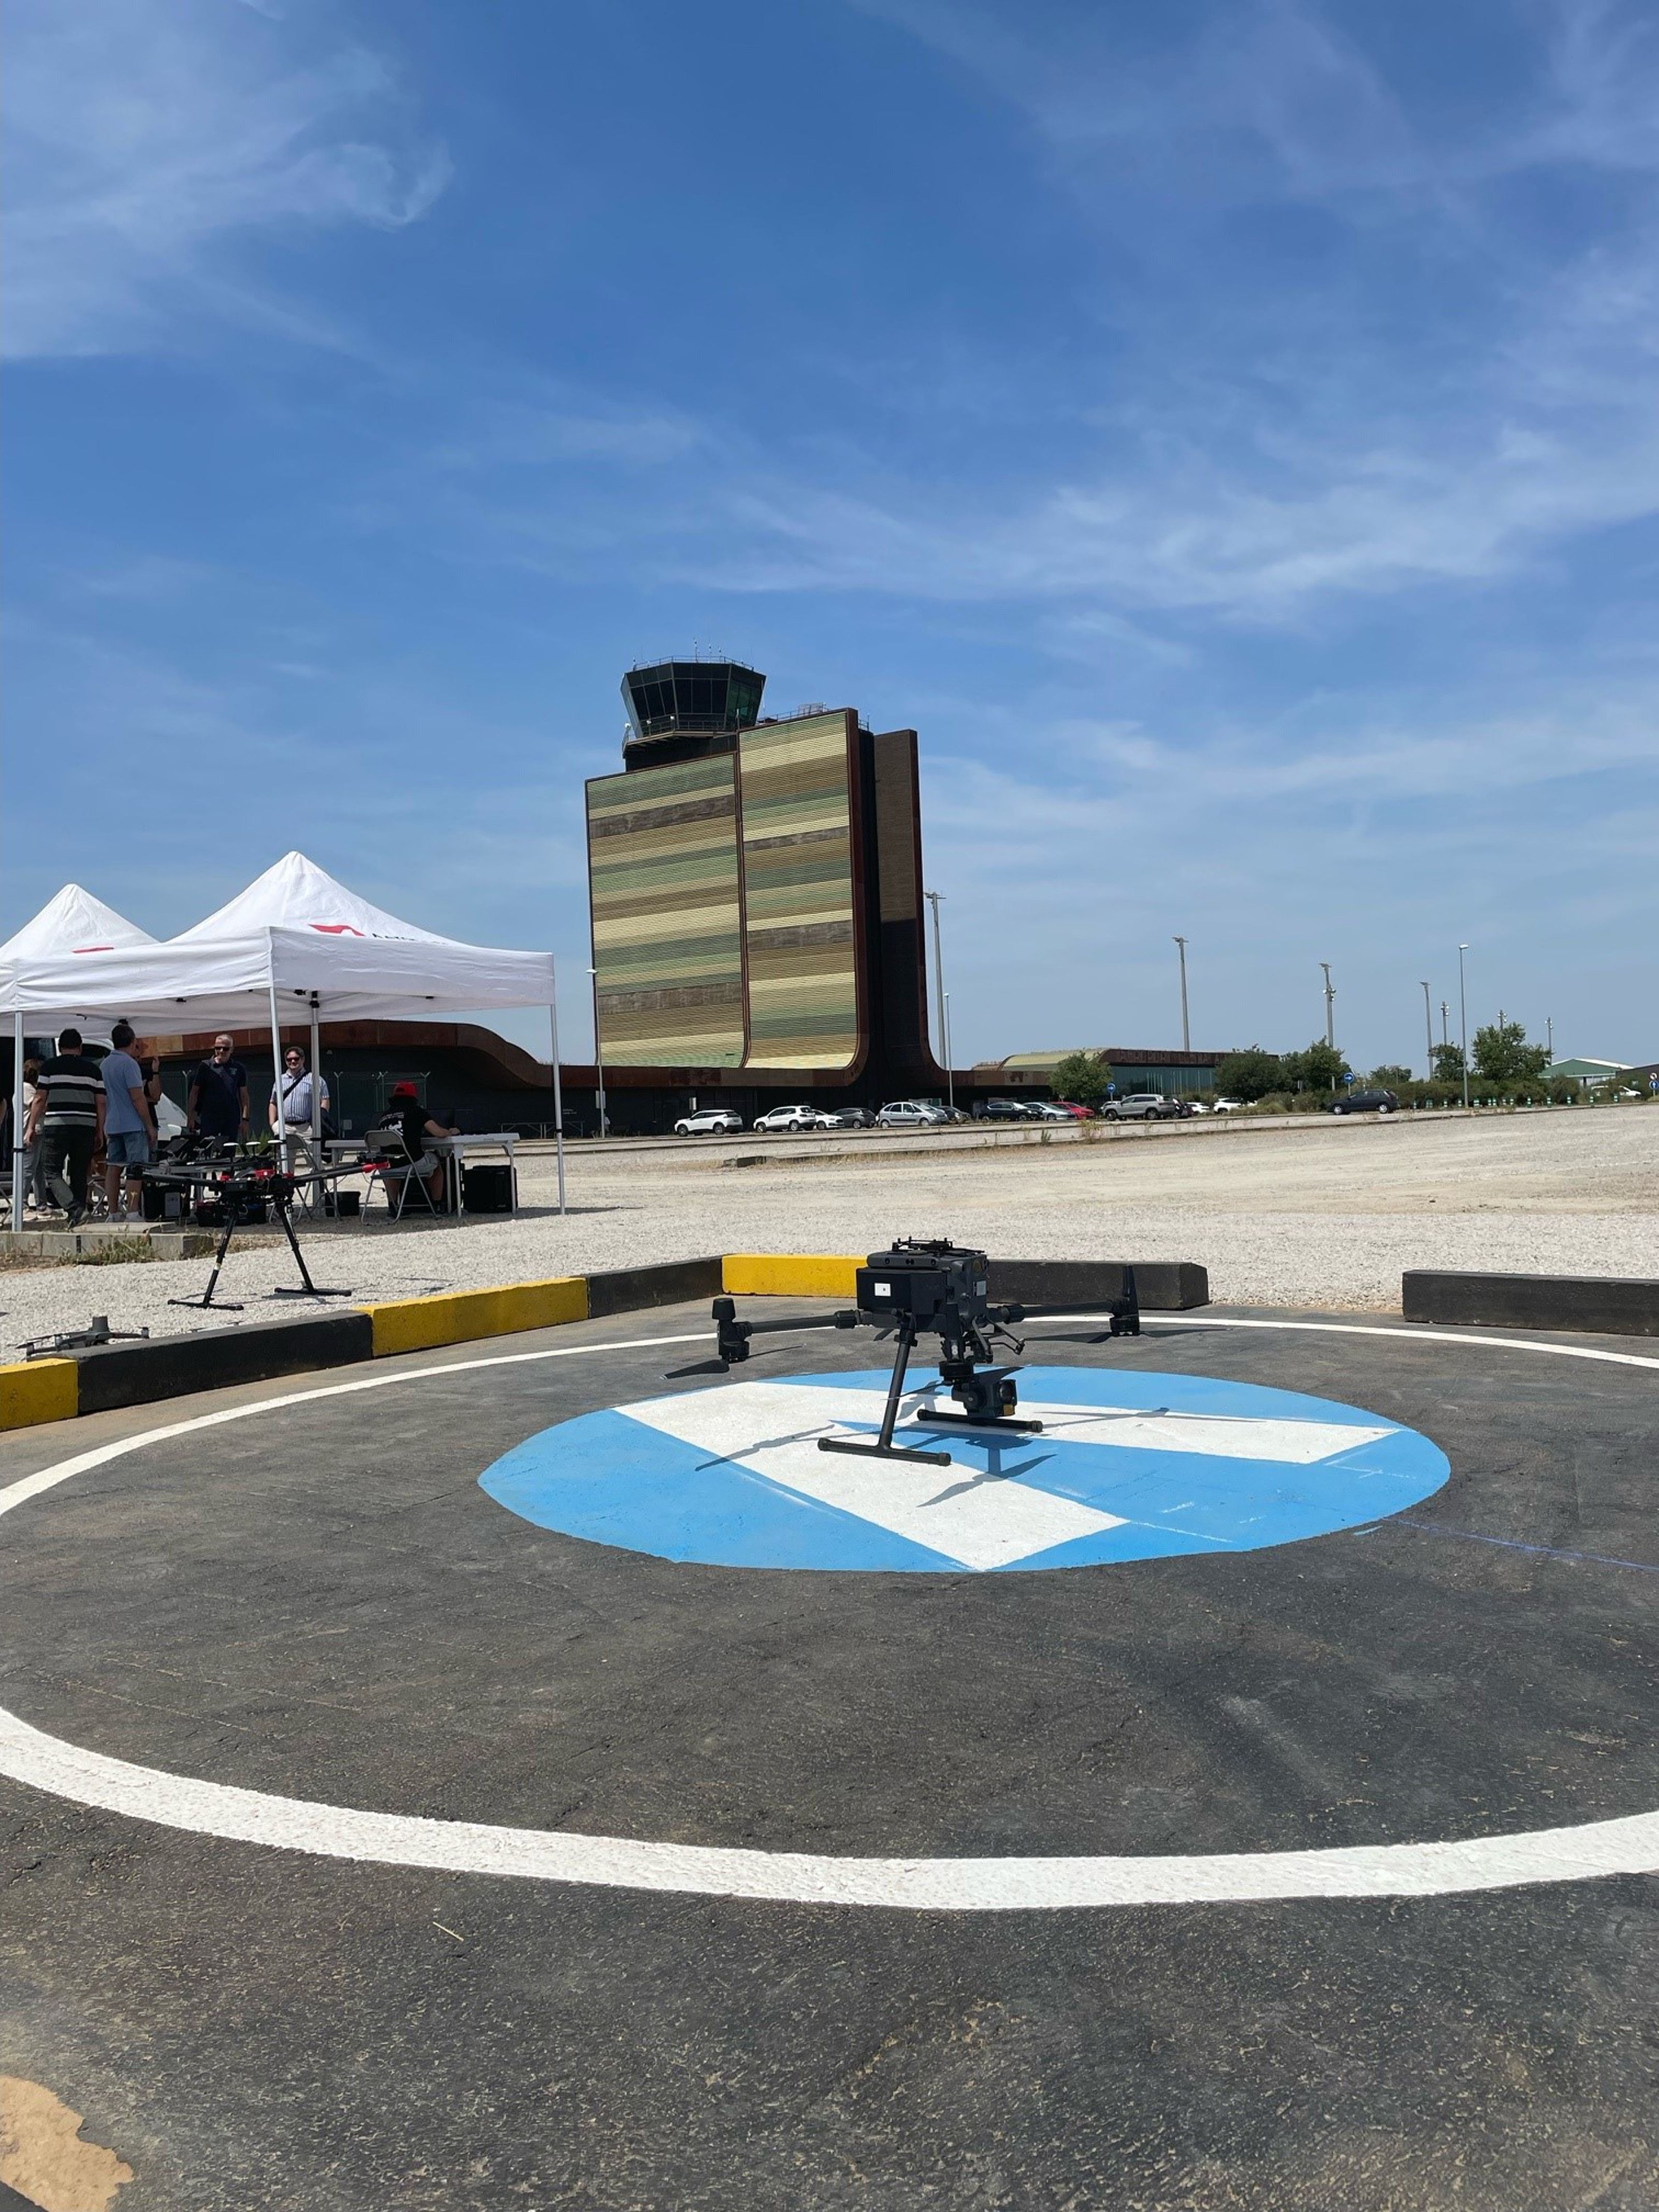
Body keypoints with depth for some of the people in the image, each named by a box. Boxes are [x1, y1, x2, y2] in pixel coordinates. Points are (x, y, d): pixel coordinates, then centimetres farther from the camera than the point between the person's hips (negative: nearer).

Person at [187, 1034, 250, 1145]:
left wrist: (245, 1119, 0)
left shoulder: (239, 1069, 7)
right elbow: (195, 1092, 6)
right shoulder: (205, 1066, 4)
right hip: (209, 1118, -1)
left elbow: (244, 1096, 8)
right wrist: (190, 1117, -1)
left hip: (232, 1118, 1)